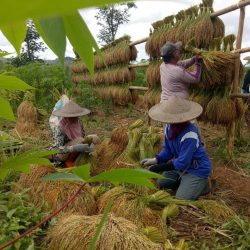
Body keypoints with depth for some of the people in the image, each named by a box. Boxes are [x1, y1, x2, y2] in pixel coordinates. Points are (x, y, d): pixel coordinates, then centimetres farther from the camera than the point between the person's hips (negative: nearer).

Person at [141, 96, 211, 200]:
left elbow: (182, 163, -30)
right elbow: (167, 150, 2)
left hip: (197, 170, -8)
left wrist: (158, 168, -24)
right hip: (181, 165, 8)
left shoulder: (189, 135, -35)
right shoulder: (169, 127, -11)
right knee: (161, 182, 12)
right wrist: (155, 160, -15)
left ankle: (202, 184, 9)